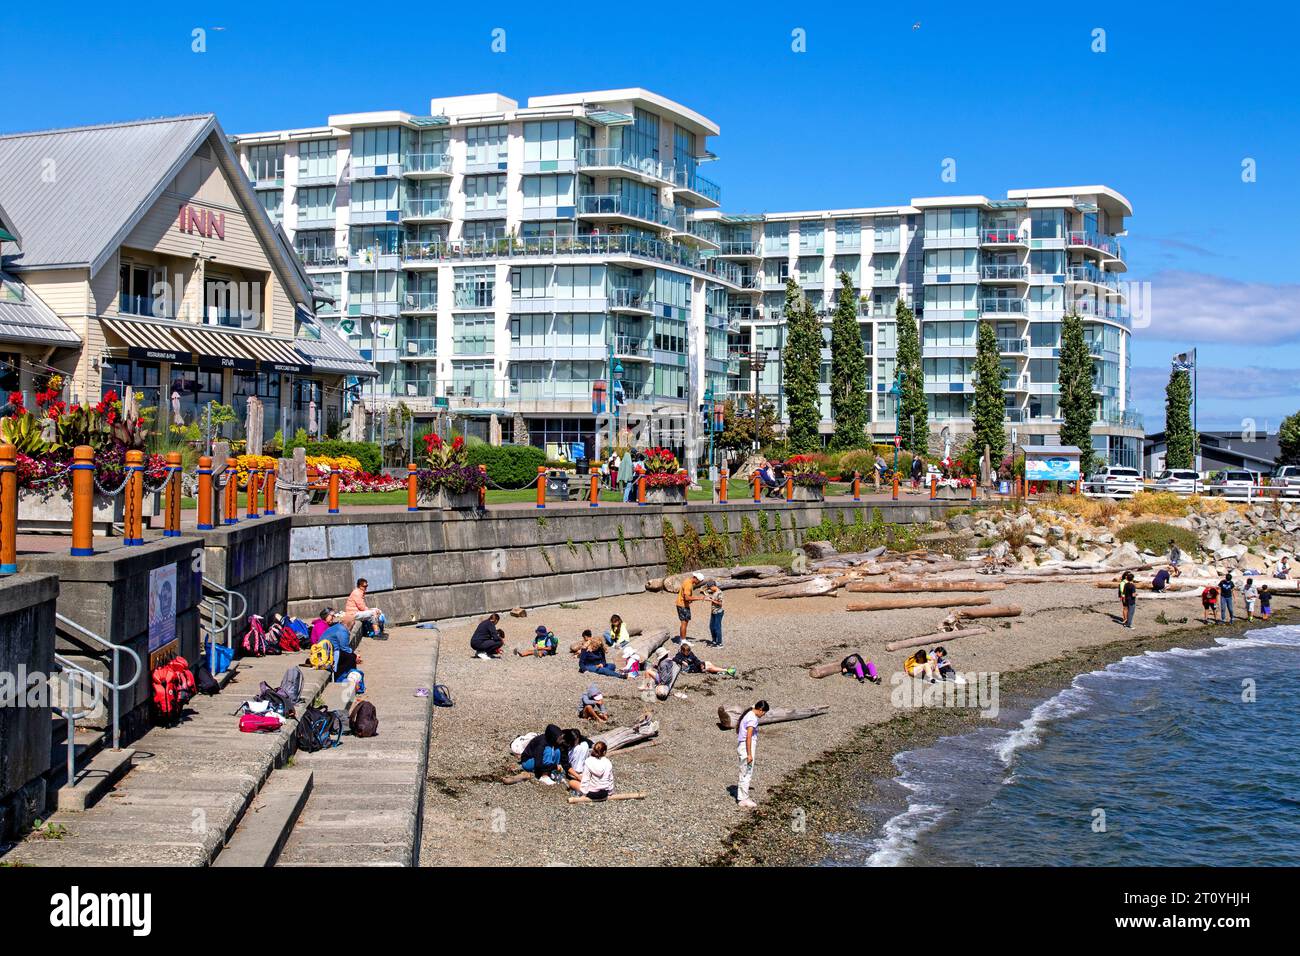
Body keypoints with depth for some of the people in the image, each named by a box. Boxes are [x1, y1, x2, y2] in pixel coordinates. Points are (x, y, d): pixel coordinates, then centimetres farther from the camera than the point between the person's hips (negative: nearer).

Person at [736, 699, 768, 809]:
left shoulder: (748, 714, 10)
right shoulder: (753, 719, -19)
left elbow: (737, 728, 24)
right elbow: (748, 737, -24)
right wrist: (749, 754, -23)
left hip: (741, 745, 10)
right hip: (747, 747, -10)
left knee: (744, 774, 17)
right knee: (746, 774, -2)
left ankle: (741, 798, 23)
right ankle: (743, 799, 5)